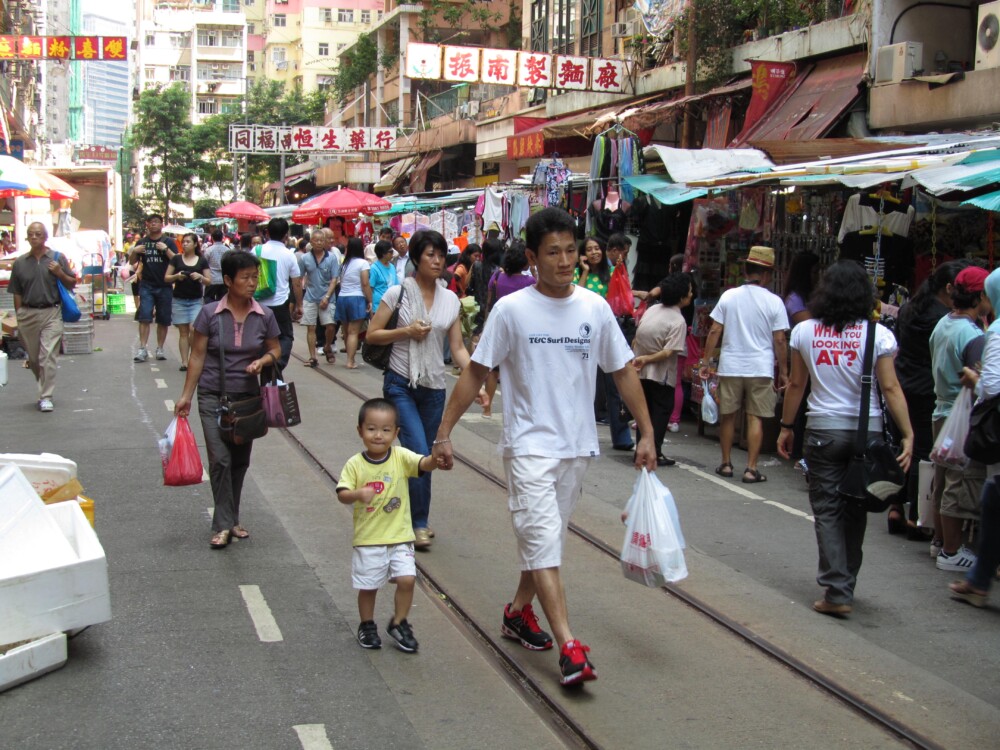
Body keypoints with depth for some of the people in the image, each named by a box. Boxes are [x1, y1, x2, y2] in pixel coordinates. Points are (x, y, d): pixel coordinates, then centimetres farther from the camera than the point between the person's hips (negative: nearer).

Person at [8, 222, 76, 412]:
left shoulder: (58, 258, 3)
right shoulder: (20, 263, 7)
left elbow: (72, 284, 9)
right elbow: (17, 293, 9)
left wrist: (59, 273, -9)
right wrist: (19, 318, 5)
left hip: (51, 313, -3)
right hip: (27, 314, 3)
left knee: (48, 357, -9)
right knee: (33, 358, 12)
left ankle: (46, 397, -6)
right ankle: (45, 387, 34)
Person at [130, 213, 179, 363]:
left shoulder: (169, 242, 4)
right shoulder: (142, 242, 10)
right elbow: (132, 262, 13)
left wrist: (166, 249, -20)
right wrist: (134, 252, -7)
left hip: (164, 286, -1)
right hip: (146, 285, 1)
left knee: (163, 320, 5)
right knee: (144, 317, -9)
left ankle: (160, 349, 15)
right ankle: (142, 349, -10)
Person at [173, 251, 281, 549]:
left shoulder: (264, 316, -2)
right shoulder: (210, 314, -8)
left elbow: (275, 349, 10)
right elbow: (197, 356, -3)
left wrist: (263, 360, -13)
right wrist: (186, 396, -3)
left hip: (248, 397, 3)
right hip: (213, 396, -3)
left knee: (240, 460, 10)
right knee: (220, 459, -11)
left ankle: (230, 518, 25)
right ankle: (224, 525, -5)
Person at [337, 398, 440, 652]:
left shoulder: (401, 457, -6)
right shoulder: (355, 464, -8)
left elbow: (423, 464, -20)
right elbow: (342, 494, -14)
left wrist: (436, 458, -43)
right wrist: (358, 494, -35)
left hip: (400, 536, 1)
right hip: (368, 538, -1)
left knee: (407, 579, -7)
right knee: (368, 585, 9)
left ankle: (398, 624, 16)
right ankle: (367, 626, 33)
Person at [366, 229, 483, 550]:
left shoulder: (451, 300, 5)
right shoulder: (398, 293, -5)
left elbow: (458, 348, 5)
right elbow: (372, 334, -2)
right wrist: (406, 331, -16)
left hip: (434, 387, 4)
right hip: (401, 384, -4)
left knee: (422, 456, 10)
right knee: (420, 454, -13)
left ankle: (417, 518, 25)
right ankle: (419, 523, 1)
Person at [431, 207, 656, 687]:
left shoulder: (595, 308, 0)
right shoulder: (511, 310, -9)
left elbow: (623, 372, 8)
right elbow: (475, 373, -4)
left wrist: (646, 434, 5)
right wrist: (444, 433, -6)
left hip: (577, 447, 4)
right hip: (529, 445, -4)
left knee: (547, 540, 15)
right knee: (543, 541, -10)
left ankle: (518, 611, 35)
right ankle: (570, 648, -13)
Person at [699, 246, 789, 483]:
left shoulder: (728, 296, 0)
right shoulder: (774, 302, -5)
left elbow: (714, 332, 0)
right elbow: (779, 341, -5)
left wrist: (705, 362, 7)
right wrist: (783, 372, 4)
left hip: (730, 366, 2)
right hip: (761, 368, -1)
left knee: (727, 415, 13)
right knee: (755, 418, 4)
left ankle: (726, 464, 20)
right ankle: (751, 469, 1)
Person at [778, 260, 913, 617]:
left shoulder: (804, 331, 0)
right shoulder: (877, 334, -6)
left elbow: (796, 384, 5)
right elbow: (890, 388, -8)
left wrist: (786, 426, 15)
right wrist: (908, 434, -5)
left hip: (823, 429, 0)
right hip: (867, 430, 0)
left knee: (827, 510, 4)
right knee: (854, 509, 15)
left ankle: (837, 591, -3)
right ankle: (846, 582, 27)